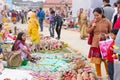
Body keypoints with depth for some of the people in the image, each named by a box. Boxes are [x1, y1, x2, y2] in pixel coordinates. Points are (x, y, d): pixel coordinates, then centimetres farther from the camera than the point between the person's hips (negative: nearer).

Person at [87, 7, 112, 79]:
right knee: (97, 61, 5)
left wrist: (106, 35, -14)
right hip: (95, 44, 2)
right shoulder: (92, 22, 2)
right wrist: (92, 27, -9)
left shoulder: (107, 22, -5)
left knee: (106, 61, 3)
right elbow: (87, 31, 8)